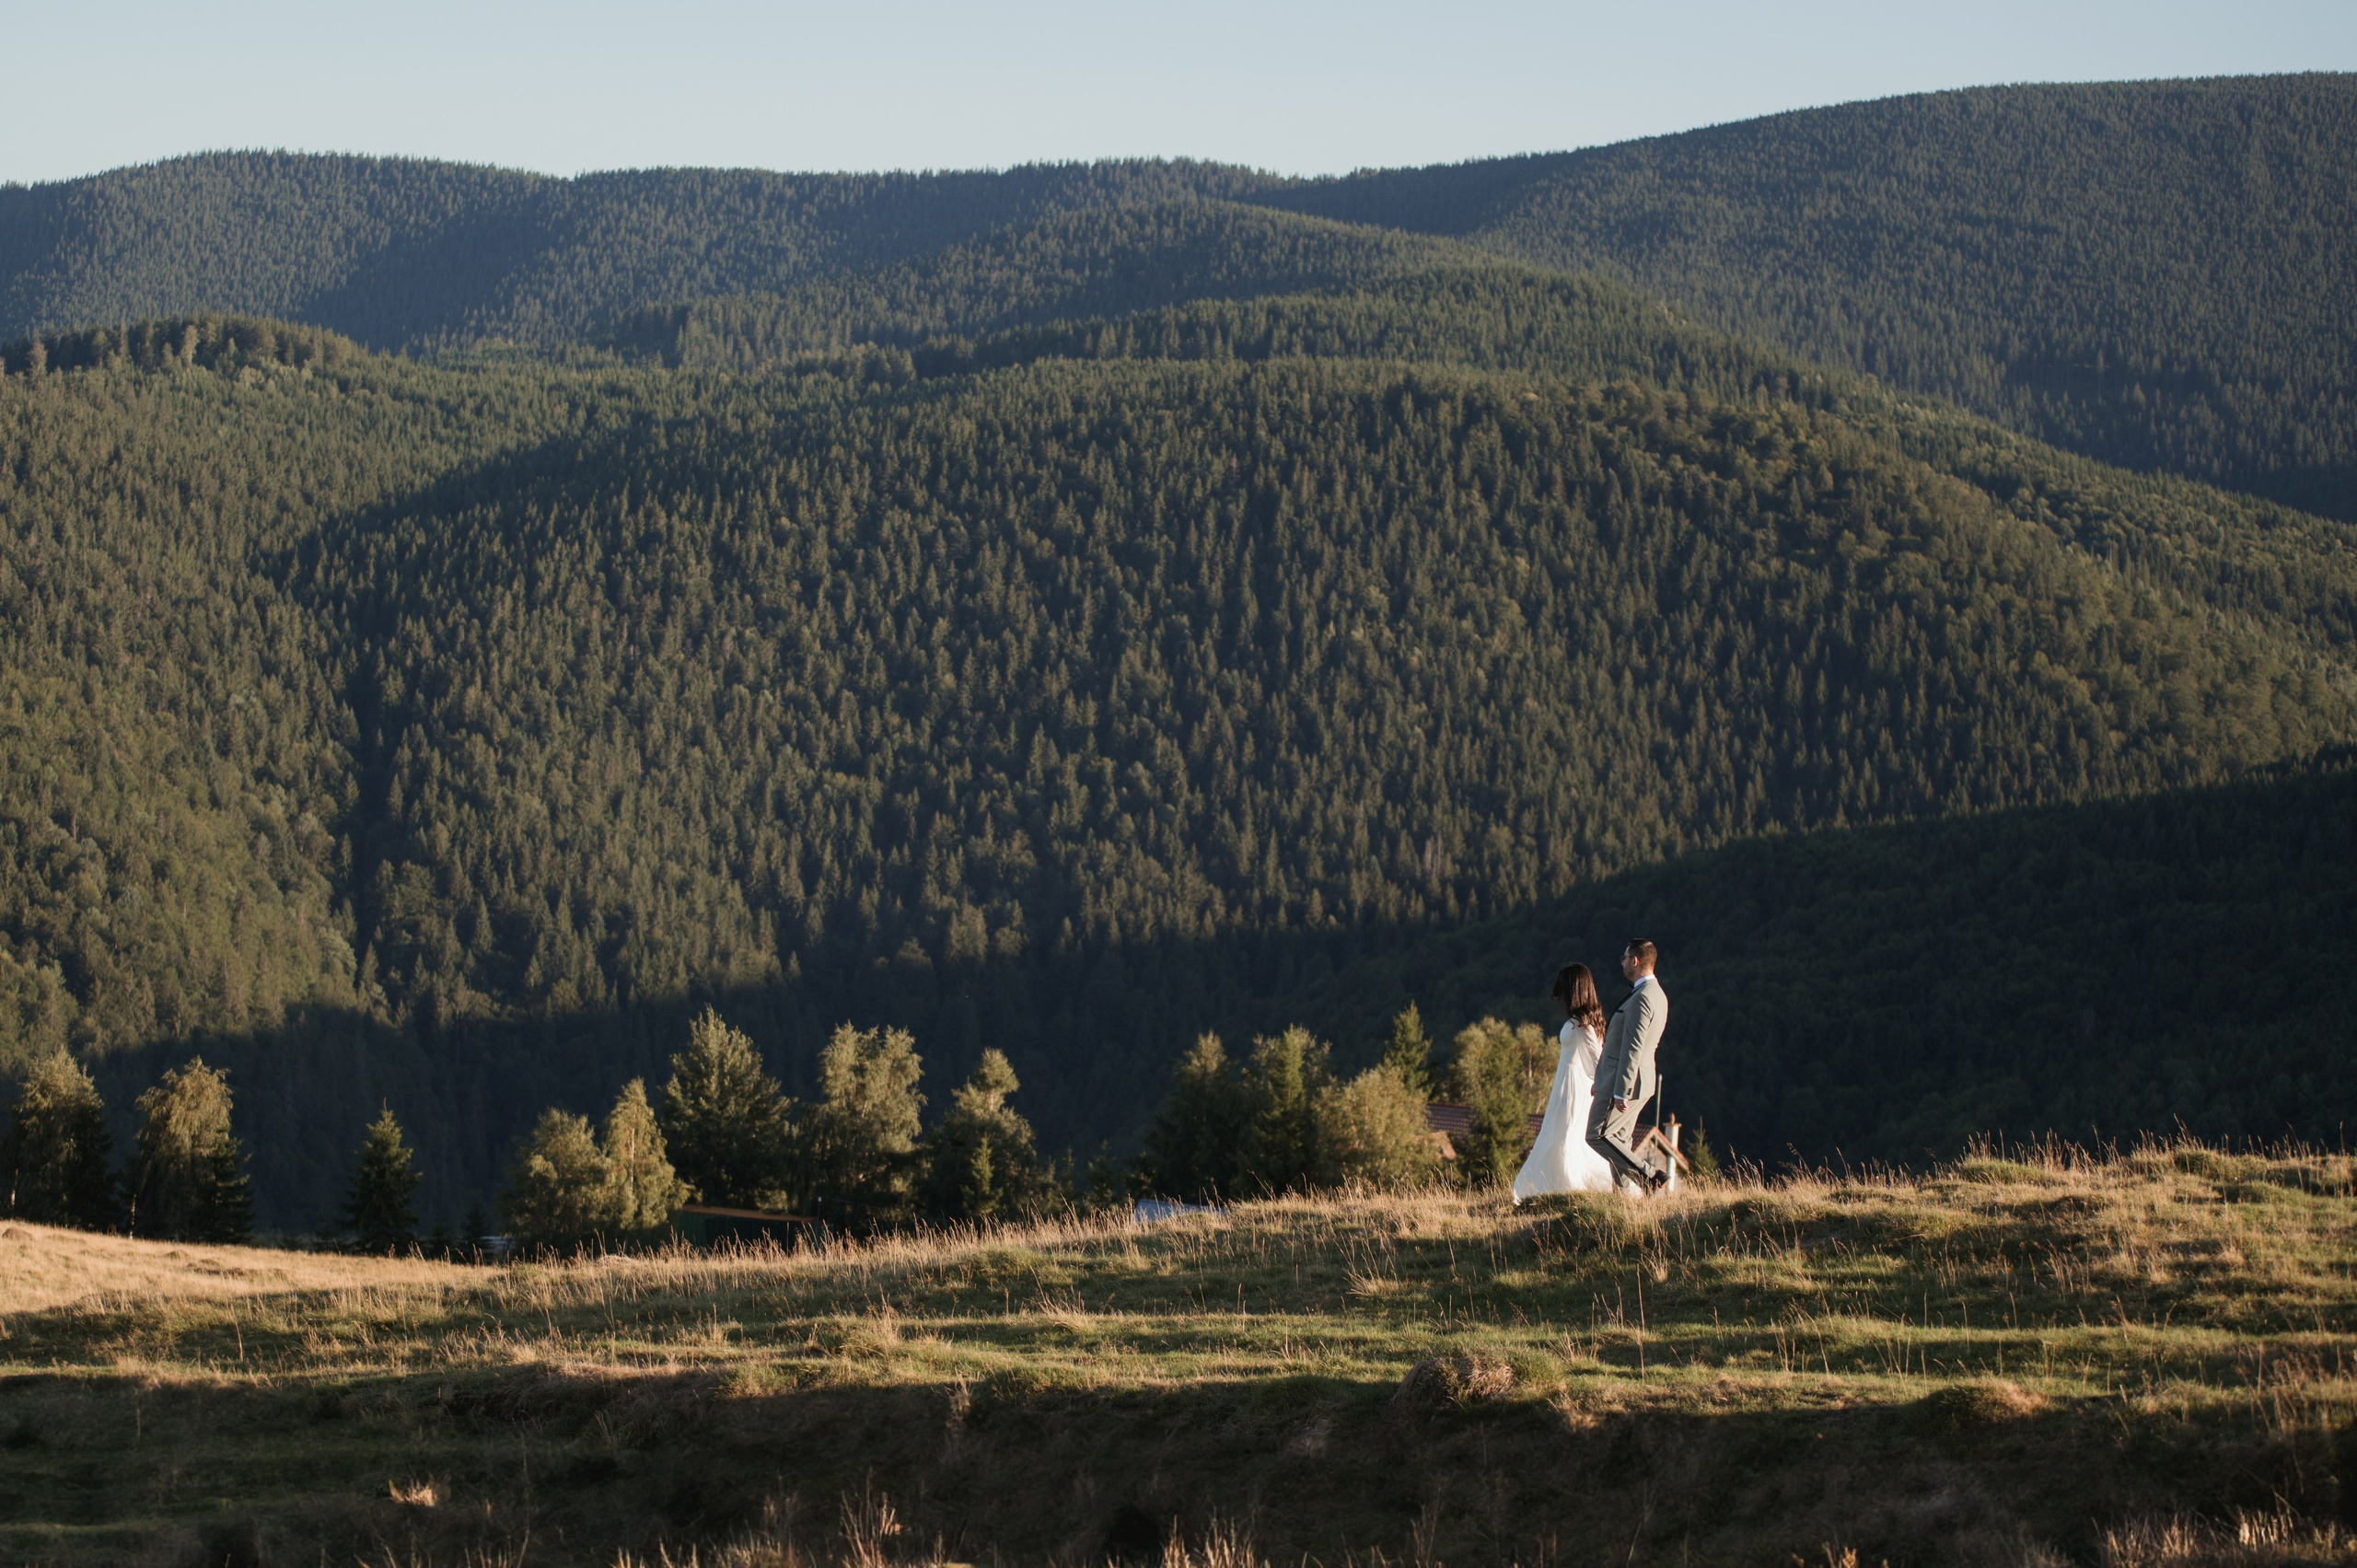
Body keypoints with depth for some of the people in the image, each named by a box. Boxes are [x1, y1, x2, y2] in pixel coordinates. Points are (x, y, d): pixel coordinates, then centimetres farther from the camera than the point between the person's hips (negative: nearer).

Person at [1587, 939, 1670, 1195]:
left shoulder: (1641, 999, -21)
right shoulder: (1657, 994, 12)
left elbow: (1632, 1049, -23)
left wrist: (1621, 1092, -23)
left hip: (1624, 1079, -10)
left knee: (1597, 1136, -6)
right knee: (1620, 1140, 13)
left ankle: (1649, 1175, -8)